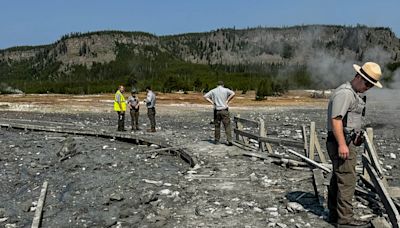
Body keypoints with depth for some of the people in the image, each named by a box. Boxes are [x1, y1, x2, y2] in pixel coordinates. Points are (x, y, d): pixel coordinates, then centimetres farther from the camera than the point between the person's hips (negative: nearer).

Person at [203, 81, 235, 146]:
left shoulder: (213, 91, 7)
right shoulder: (225, 90, 1)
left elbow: (205, 96, 4)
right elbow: (233, 93, -14)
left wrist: (211, 102, 1)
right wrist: (227, 100, -7)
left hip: (217, 110, 2)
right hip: (224, 110, -2)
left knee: (217, 126, 11)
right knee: (227, 126, -1)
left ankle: (217, 140, 16)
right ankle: (229, 140, -8)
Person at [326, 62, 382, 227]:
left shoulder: (354, 93, 18)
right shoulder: (344, 93, -16)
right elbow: (335, 119, -24)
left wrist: (356, 138, 24)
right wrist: (342, 144, -27)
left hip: (347, 142, 11)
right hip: (342, 144, -11)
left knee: (338, 178, 15)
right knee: (347, 180, -7)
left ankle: (334, 214, 25)